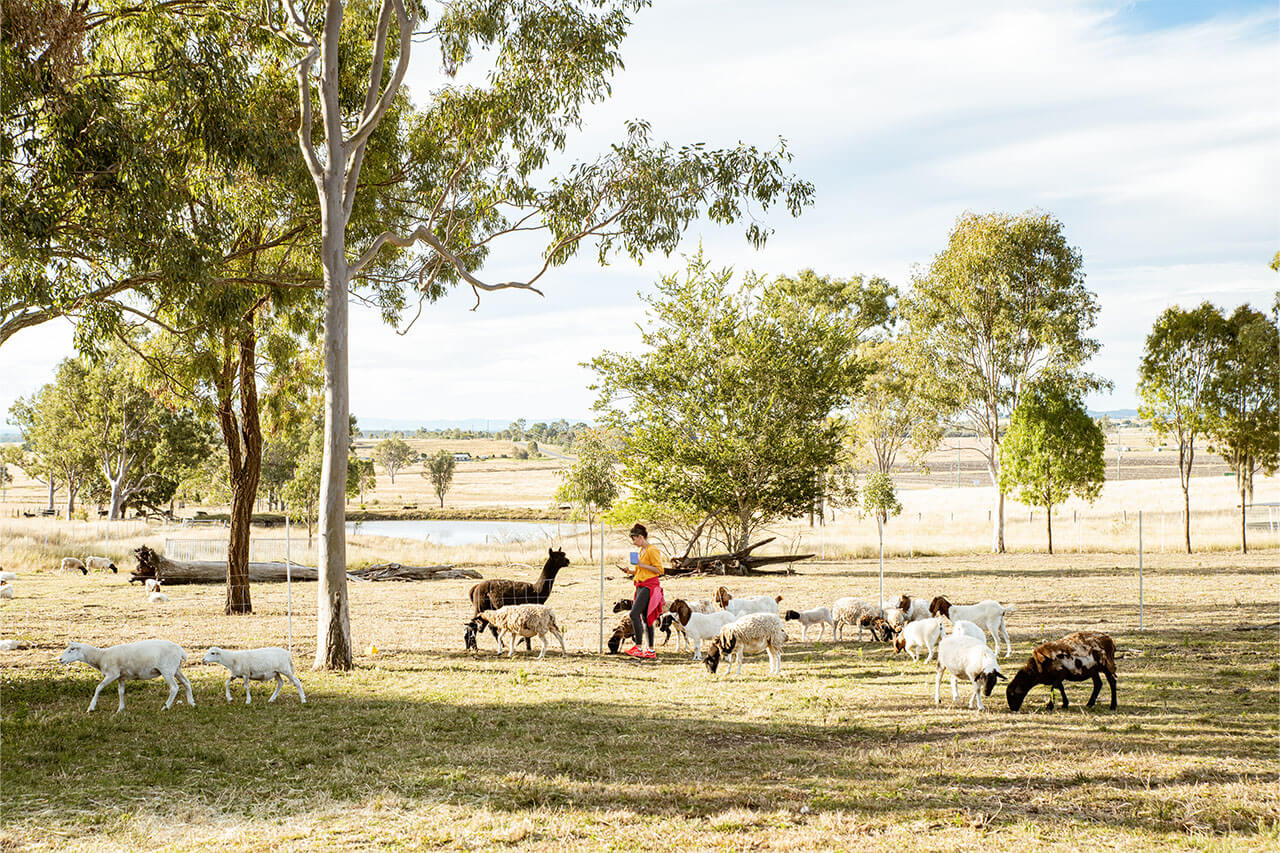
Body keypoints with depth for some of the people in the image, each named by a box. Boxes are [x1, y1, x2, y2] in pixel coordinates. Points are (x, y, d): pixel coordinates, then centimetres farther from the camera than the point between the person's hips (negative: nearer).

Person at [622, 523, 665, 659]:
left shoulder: (652, 550, -11)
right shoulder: (642, 550, 18)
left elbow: (659, 570, -17)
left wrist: (641, 564, -19)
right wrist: (631, 570, 11)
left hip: (649, 586, -10)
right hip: (642, 586, 10)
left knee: (634, 614, -18)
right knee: (646, 618, 9)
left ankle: (639, 647, -19)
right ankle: (650, 651, 11)